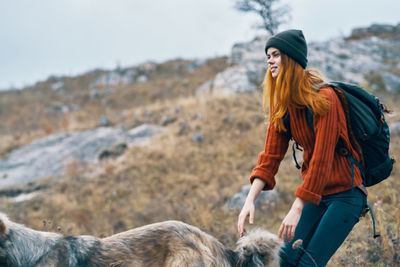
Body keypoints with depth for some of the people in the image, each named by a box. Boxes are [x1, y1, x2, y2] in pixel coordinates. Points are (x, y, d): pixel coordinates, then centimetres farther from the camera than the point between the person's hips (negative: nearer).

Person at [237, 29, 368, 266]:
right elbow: (271, 156, 0)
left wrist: (297, 209, -25)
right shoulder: (281, 105, 3)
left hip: (345, 193, -7)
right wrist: (250, 200, -12)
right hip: (316, 193, 7)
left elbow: (322, 159, -23)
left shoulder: (324, 98, -19)